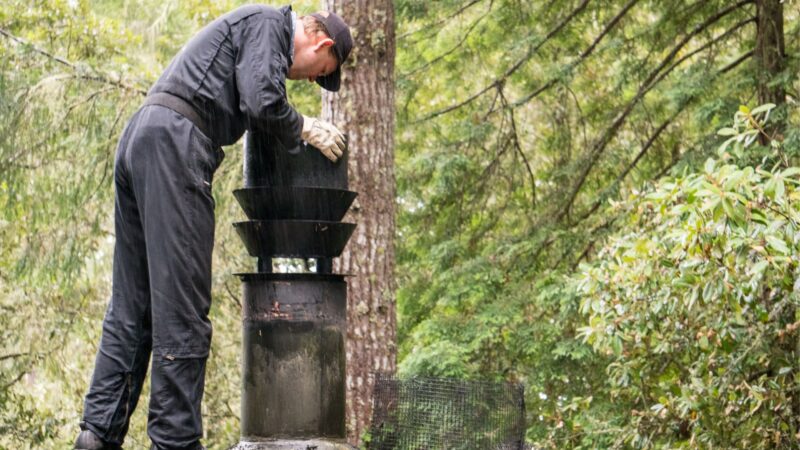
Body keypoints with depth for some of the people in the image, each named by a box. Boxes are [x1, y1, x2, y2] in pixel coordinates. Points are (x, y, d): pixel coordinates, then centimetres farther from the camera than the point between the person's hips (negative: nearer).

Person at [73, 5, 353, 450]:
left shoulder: (249, 26, 30)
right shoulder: (268, 22, 0)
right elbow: (262, 102, -13)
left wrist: (295, 125, 20)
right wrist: (304, 128, 4)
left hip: (139, 139, 10)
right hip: (174, 142, -10)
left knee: (132, 305, 9)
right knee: (181, 306, -9)